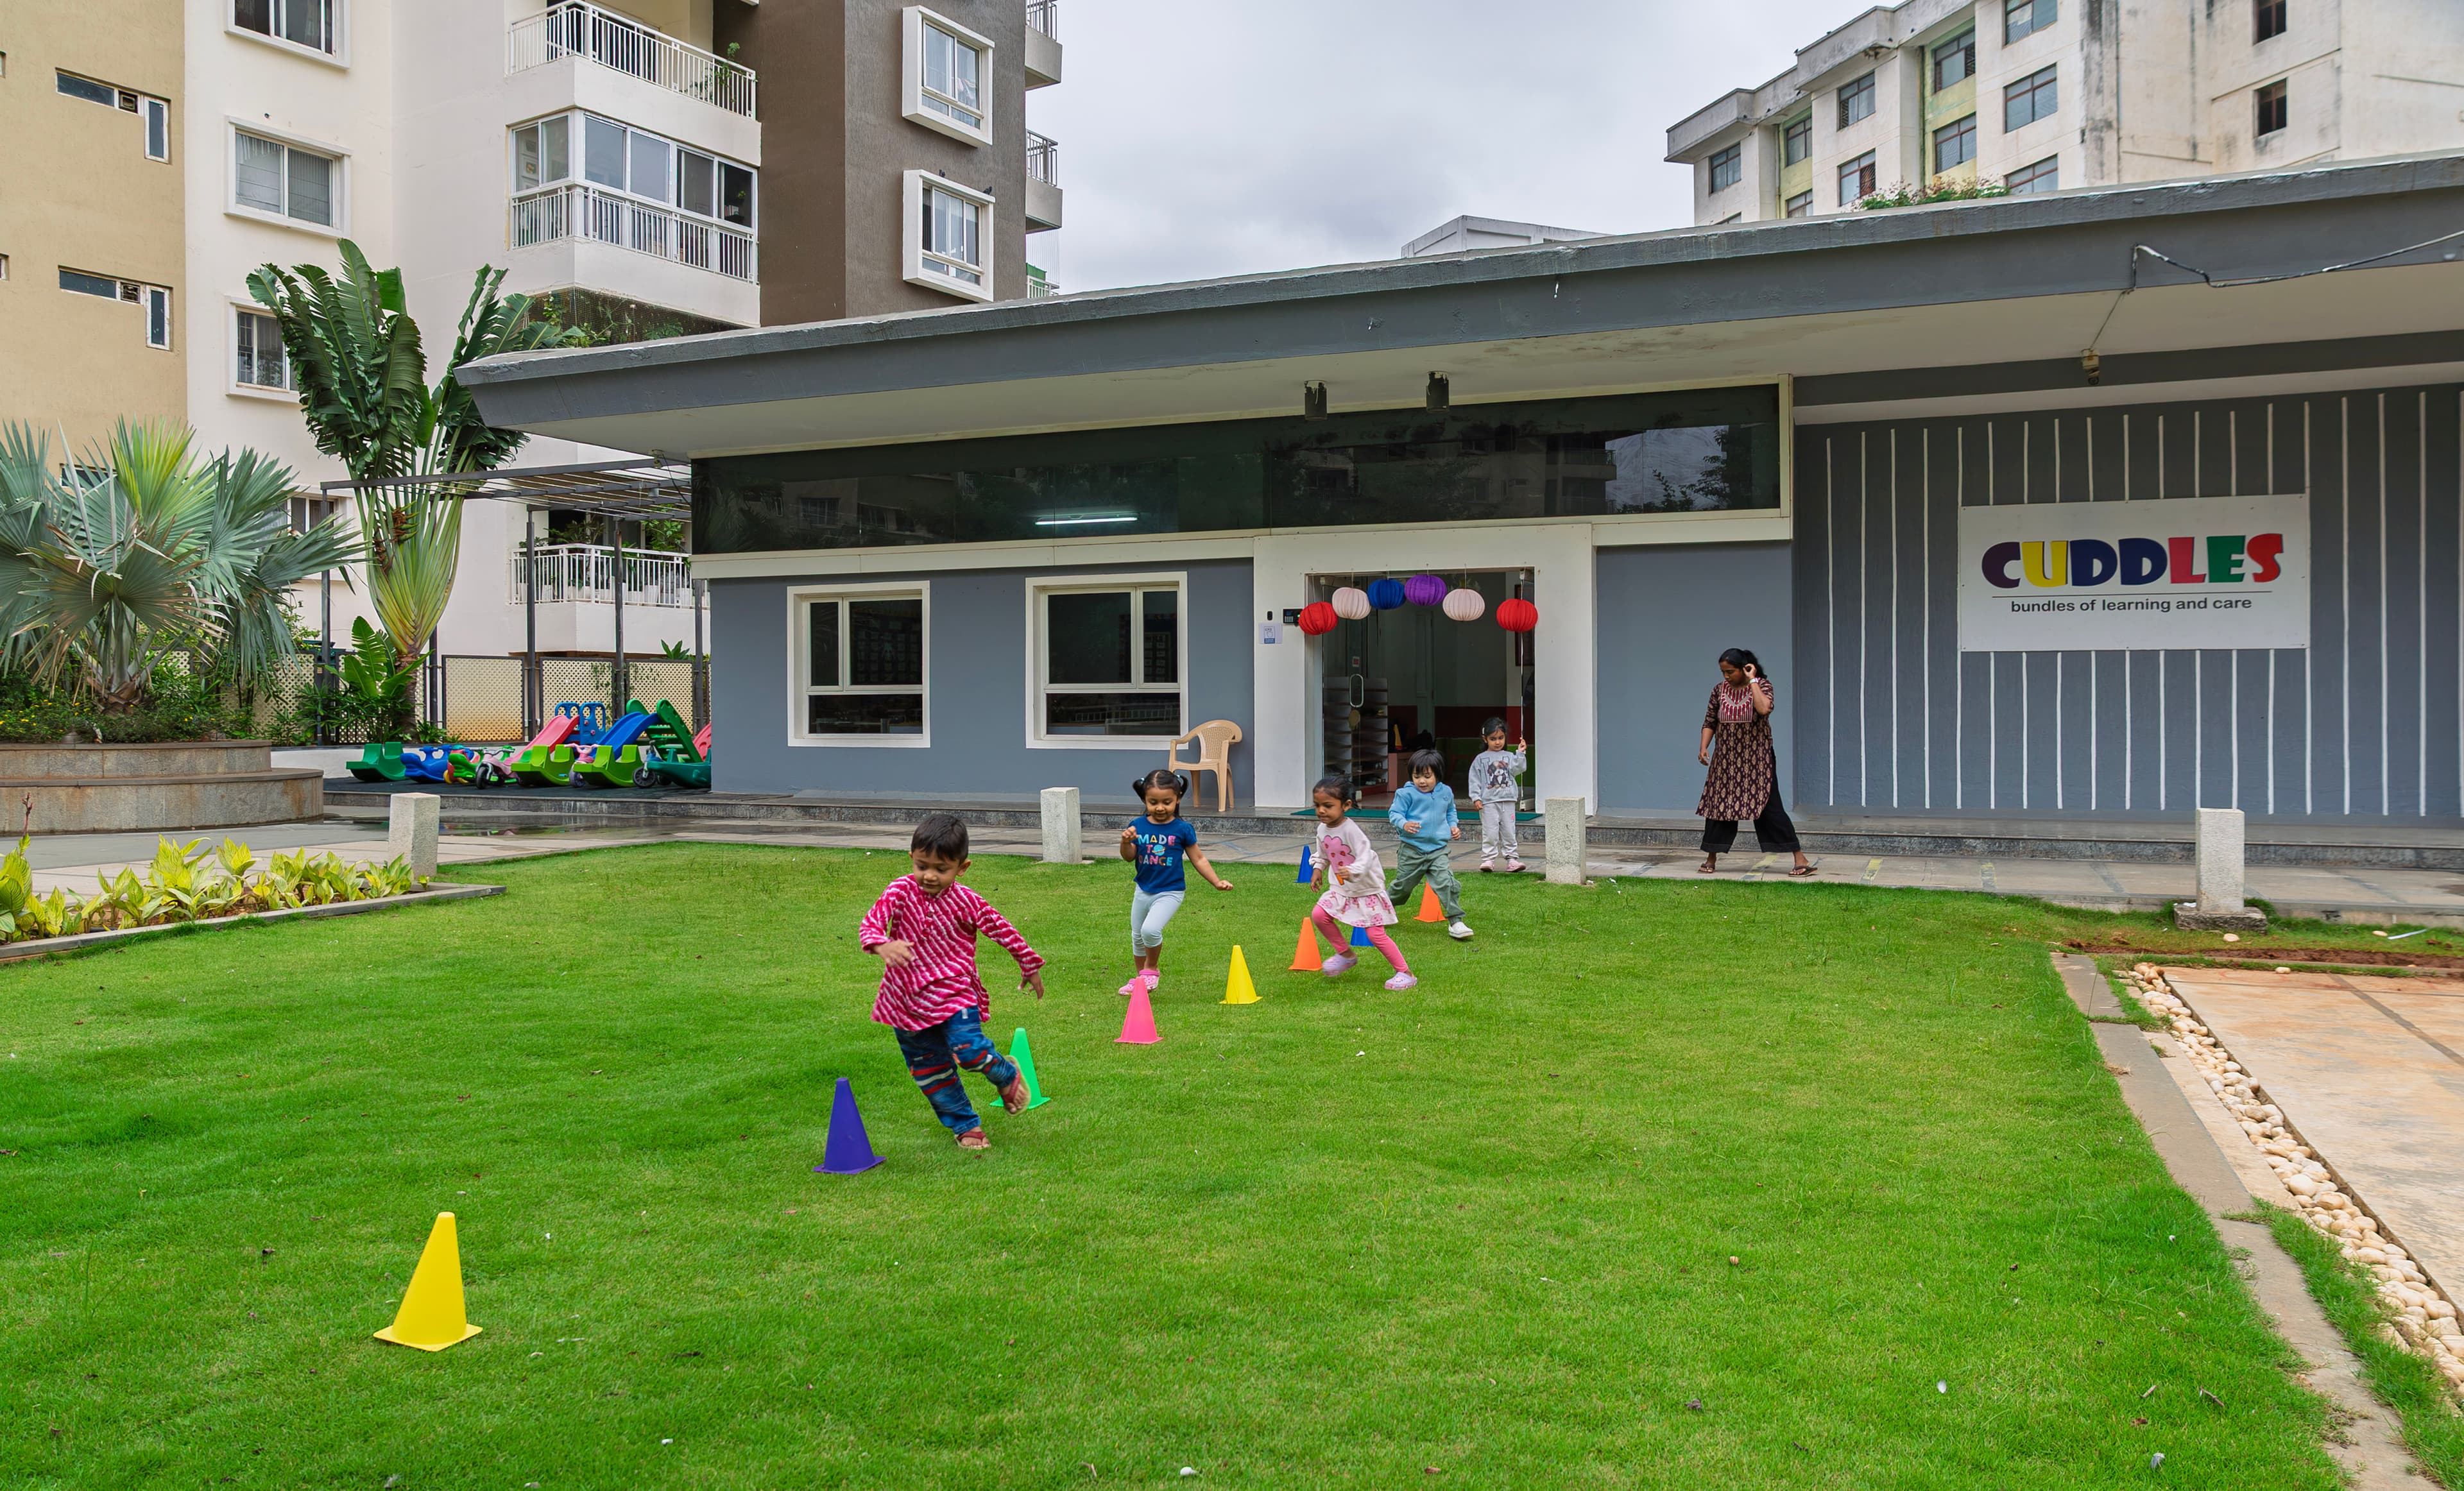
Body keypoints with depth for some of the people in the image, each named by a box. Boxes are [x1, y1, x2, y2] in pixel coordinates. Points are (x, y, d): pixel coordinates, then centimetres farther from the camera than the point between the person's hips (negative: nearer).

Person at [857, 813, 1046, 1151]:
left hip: (954, 993, -3)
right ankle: (965, 1125, 26)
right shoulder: (901, 891, -7)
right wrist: (881, 945, -44)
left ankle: (1007, 1075, 10)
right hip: (907, 998, 3)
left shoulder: (965, 901, -8)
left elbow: (1003, 930, 4)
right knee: (929, 1070, 10)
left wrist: (1030, 965, 13)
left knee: (969, 1049, -23)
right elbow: (871, 922, -21)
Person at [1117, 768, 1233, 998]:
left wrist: (1217, 882, -6)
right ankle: (1139, 976, 42)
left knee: (1151, 929, -25)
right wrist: (1126, 842, -24)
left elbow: (1198, 858, -2)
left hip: (1170, 892, -4)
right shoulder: (1138, 826, -5)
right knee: (1137, 936, 19)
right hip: (1143, 890, 5)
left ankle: (1152, 969, 2)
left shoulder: (1182, 829, -11)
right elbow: (1129, 857, -3)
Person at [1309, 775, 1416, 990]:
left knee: (1376, 934, -9)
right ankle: (1346, 954, 14)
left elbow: (1365, 857, -34)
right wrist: (1318, 869, 5)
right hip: (1341, 889, 7)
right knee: (1319, 915, -7)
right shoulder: (1322, 829, -1)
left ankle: (1405, 973, 5)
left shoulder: (1350, 830, -25)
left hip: (1367, 889, -7)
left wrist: (1352, 871, -50)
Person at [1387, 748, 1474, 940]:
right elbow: (1394, 813, -7)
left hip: (1437, 849, 2)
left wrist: (1453, 826, 11)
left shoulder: (1446, 792, 7)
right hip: (1412, 849, -2)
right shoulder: (1407, 794, -9)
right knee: (1403, 885, 10)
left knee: (1446, 883, -13)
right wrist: (1404, 824, -26)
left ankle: (1455, 922, -11)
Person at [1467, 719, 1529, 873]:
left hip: (1508, 800, 2)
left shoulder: (1509, 756, 10)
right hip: (1489, 802, -2)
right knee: (1490, 833, -4)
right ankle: (1488, 859, 2)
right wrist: (1476, 798, -7)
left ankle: (1512, 859, 10)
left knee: (1509, 832, 6)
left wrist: (1520, 753, -12)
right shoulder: (1480, 759, 4)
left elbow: (1517, 769, -5)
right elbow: (1475, 780, 2)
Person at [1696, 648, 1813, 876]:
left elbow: (1764, 709, -28)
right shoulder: (1719, 690, 4)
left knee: (1769, 808, -7)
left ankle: (1801, 860, -2)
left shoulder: (1762, 686, -7)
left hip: (1757, 759, -4)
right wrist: (1704, 747, -3)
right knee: (1719, 805, 4)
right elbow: (1710, 722, 10)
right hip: (1726, 759, 4)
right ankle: (1711, 860, 15)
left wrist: (1752, 681, -20)